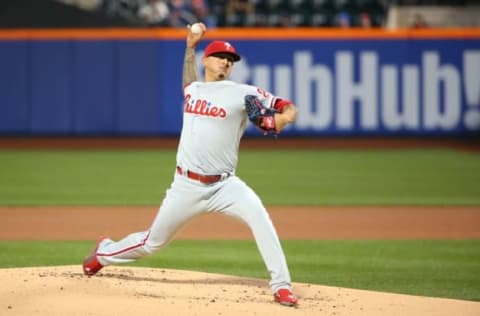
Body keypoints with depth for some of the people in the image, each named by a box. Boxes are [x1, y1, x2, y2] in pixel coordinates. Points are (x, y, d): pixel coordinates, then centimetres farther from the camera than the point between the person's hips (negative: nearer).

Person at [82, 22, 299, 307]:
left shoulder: (242, 93, -4)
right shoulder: (192, 89, 11)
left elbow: (290, 109, -6)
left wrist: (282, 118, -29)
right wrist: (190, 46, 34)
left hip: (223, 185, -3)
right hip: (186, 185, 3)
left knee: (259, 217, -30)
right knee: (153, 242, 14)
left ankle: (281, 286, -26)